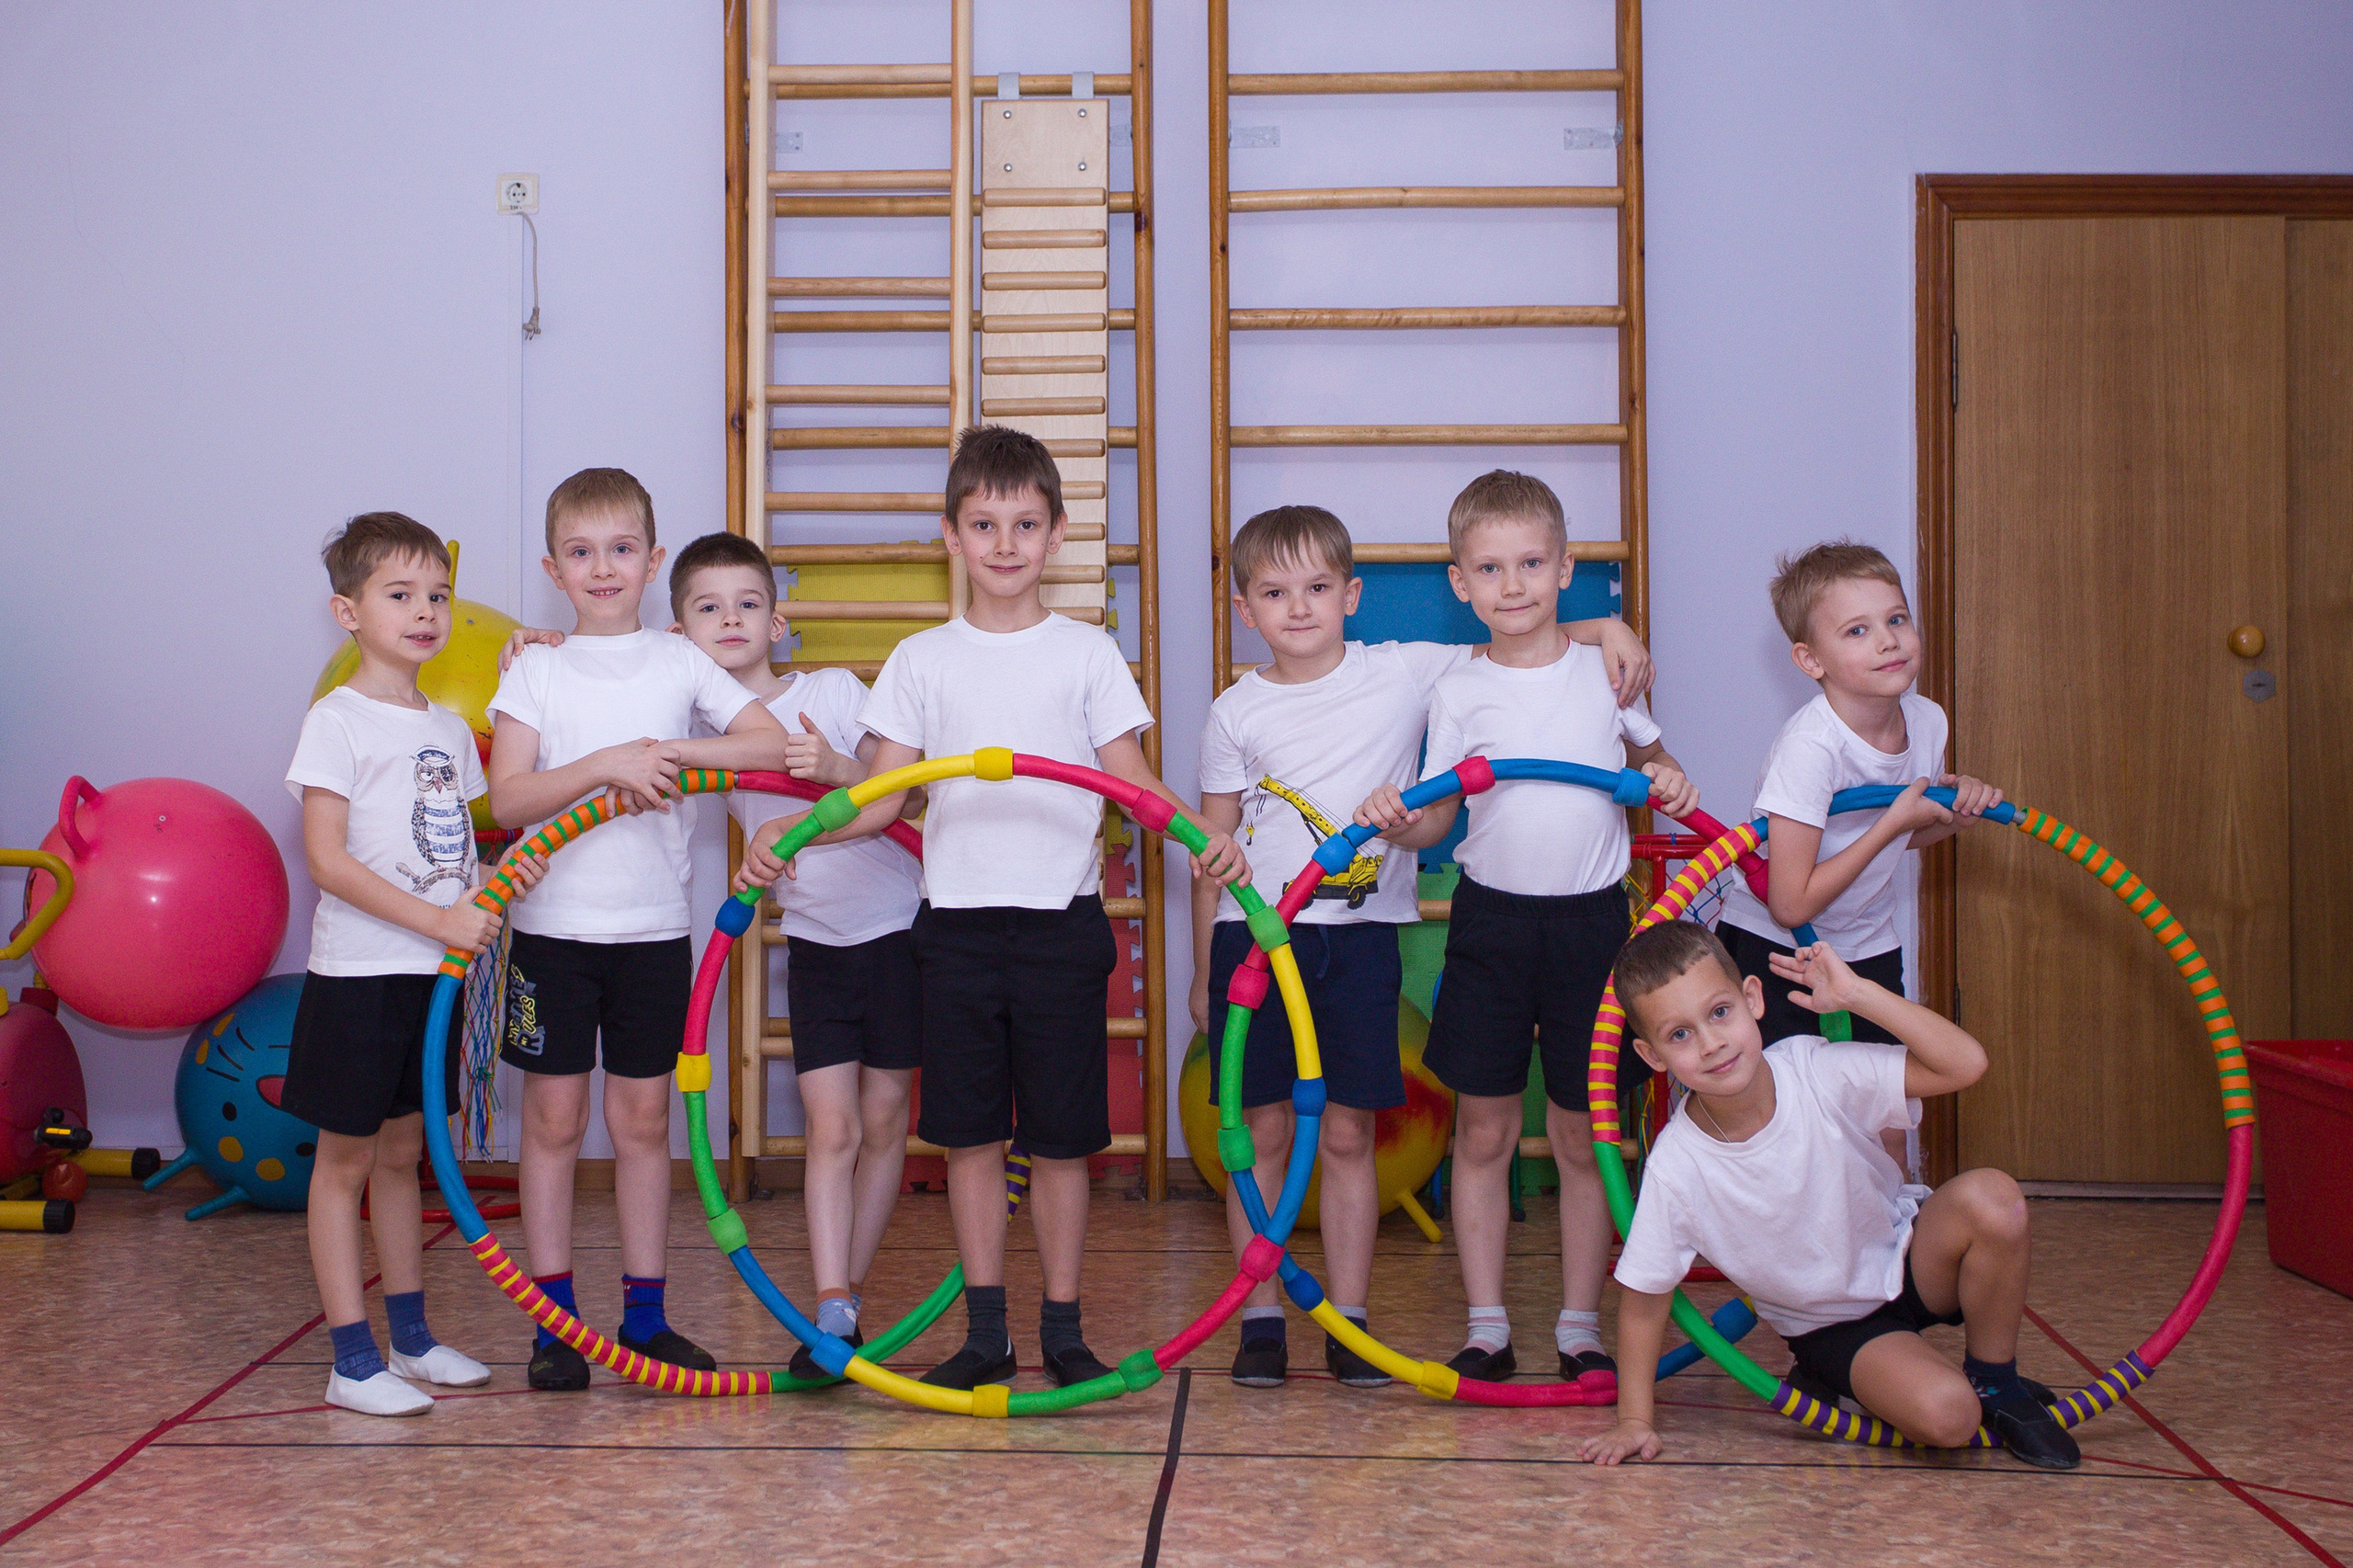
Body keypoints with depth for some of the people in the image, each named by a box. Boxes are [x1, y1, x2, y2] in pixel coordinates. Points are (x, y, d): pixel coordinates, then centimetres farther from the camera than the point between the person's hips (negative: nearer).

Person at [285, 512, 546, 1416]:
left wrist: (501, 876, -5)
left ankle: (411, 1338, 24)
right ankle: (352, 1361, 5)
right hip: (358, 972, -7)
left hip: (434, 970, 7)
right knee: (345, 1160, 1)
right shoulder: (337, 721, -10)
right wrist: (439, 919, -22)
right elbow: (328, 860, -17)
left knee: (401, 1154, 15)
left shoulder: (449, 729, 12)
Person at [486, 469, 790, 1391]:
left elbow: (778, 744, -5)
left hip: (652, 928, 1)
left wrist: (671, 752, -14)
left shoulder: (678, 663, 5)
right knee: (555, 1118, 3)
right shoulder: (535, 671, 1)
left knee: (642, 1119, 7)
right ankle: (555, 1320, 12)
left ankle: (645, 1314, 16)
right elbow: (508, 799, -10)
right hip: (554, 925, -1)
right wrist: (608, 764, -21)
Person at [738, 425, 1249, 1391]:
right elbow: (880, 798, 6)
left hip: (1062, 921, -1)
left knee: (1060, 1139, 4)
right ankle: (985, 1332, 17)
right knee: (970, 1136, 6)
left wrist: (1208, 835, -17)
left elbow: (1133, 780, 1)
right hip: (958, 921, 1)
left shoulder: (1087, 654, 4)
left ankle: (1063, 1330, 15)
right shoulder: (922, 660, 7)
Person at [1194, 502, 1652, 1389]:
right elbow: (1212, 848, 7)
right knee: (1263, 1130, 3)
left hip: (1360, 934, 0)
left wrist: (1608, 628, -11)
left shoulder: (1404, 673, 1)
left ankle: (1350, 1324, 12)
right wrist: (1202, 973, 8)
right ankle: (1261, 1320, 13)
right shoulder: (1237, 712, 3)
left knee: (1349, 1135, 4)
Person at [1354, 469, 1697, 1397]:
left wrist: (1667, 778, -5)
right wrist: (1398, 825, -19)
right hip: (1493, 916, 0)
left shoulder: (1605, 669, 1)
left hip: (1591, 916, 0)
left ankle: (1580, 1326, 17)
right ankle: (1486, 1326, 14)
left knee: (1583, 1135, 6)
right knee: (1483, 1129, 4)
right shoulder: (1460, 692, 0)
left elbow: (1646, 750, 16)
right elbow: (1441, 814, 1)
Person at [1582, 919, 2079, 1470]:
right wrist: (1635, 1420, -12)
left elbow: (1966, 1064, -27)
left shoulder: (1813, 1070, -22)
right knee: (1943, 1414, -30)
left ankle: (1995, 1379, -7)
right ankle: (1833, 1380, 4)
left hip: (1906, 1256, 2)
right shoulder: (1675, 1168, -24)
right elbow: (1644, 1299, -12)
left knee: (1991, 1197, -31)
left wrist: (1858, 993, -31)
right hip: (1835, 1327, -2)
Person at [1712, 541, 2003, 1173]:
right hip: (1775, 951, -6)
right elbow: (1791, 904, -29)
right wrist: (1893, 821, -25)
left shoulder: (1926, 720, -7)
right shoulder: (1809, 747, -29)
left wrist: (1958, 802, -8)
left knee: (1891, 1128, 8)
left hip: (1870, 948, 6)